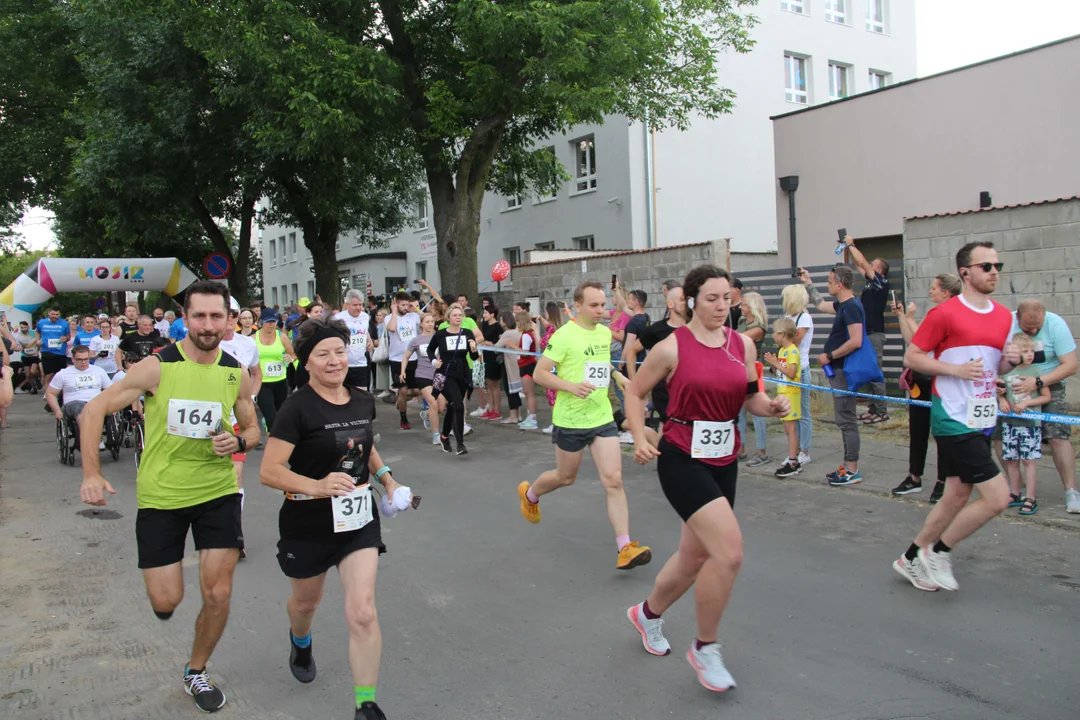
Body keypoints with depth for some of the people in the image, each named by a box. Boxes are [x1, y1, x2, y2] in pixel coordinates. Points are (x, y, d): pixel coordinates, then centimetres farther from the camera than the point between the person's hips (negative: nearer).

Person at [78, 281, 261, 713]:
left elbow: (252, 429, 11)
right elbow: (95, 410, -7)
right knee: (166, 602, 1)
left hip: (218, 493, 2)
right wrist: (91, 473, -14)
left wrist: (239, 441, -13)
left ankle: (196, 673, 27)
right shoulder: (157, 367, -13)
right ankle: (166, 581, 41)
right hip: (160, 496, -2)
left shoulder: (237, 374, -3)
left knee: (218, 595, 1)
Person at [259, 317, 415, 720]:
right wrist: (318, 486, -36)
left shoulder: (363, 400, -1)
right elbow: (269, 472, -22)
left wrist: (387, 478, 5)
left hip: (359, 520, 3)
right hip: (308, 526, -2)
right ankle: (300, 641, 60)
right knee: (306, 601, 23)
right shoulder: (298, 407, -19)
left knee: (362, 612, -9)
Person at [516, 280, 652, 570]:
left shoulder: (605, 333, 5)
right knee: (566, 478, 15)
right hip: (570, 420, -4)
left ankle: (625, 548, -4)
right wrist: (571, 386, -27)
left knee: (613, 480, -6)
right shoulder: (564, 335, -15)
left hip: (603, 418, 5)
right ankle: (529, 494, 47)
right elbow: (539, 374, -16)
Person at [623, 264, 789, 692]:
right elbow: (634, 394, 1)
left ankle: (648, 613, 45)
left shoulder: (743, 345, 4)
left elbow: (751, 398, 13)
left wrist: (773, 407, -8)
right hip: (682, 460, -6)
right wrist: (640, 440, -12)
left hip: (724, 462, 6)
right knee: (730, 551, -19)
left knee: (695, 556, 16)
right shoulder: (672, 348, -10)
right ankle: (705, 648, 4)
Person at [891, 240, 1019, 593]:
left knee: (957, 498, 13)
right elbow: (911, 356, -8)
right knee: (998, 497, -11)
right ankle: (938, 552, 9)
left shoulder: (1004, 316, 11)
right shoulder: (945, 314, -12)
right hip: (954, 421, -8)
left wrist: (1011, 360, -1)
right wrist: (956, 369, -19)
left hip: (982, 420, 8)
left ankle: (911, 559, 29)